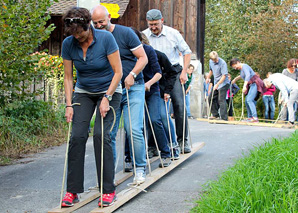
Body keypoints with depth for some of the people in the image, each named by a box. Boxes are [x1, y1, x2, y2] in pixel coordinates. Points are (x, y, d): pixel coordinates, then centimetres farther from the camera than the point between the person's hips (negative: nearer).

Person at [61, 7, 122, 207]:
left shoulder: (106, 38, -21)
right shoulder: (68, 44, -11)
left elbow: (118, 72, -17)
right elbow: (68, 77, -2)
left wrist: (106, 98, -21)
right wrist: (69, 105, -9)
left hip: (109, 91, -3)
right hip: (83, 93, 3)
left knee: (101, 135, -17)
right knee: (77, 135, -10)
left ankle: (109, 190, -8)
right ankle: (73, 190, -3)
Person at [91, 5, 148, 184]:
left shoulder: (125, 33, -5)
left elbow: (143, 58, -4)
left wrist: (132, 75, -18)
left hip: (132, 89, -3)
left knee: (134, 130, -11)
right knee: (108, 133, 0)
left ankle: (140, 168, 5)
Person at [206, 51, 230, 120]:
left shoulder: (222, 63, -20)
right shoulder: (211, 61, 3)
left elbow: (224, 75, -22)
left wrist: (217, 84, -27)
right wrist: (208, 77, 26)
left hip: (223, 84, -8)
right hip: (216, 83, 8)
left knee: (221, 100, -14)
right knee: (211, 98, 11)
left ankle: (224, 118, -14)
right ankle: (215, 115, 23)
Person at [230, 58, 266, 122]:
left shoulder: (244, 66, -10)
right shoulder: (241, 68, 20)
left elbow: (248, 75, -28)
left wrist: (244, 86, -38)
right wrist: (235, 79, 58)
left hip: (255, 84, -11)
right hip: (251, 85, 11)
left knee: (249, 100, -22)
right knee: (247, 101, 10)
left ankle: (255, 118, -31)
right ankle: (250, 117, 15)